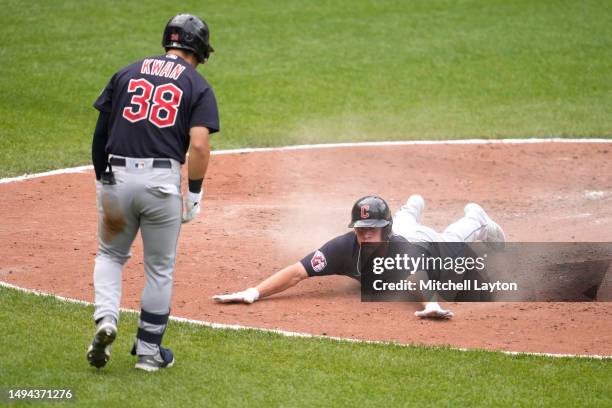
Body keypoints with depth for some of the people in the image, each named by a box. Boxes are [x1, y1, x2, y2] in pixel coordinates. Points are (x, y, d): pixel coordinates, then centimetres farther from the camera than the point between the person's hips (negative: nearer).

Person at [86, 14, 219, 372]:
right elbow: (199, 144, -10)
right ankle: (149, 351, 18)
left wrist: (102, 180, 18)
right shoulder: (198, 86, 3)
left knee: (111, 254, 22)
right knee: (160, 268, 12)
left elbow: (100, 133, 10)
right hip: (162, 181, -2)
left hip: (116, 177, 2)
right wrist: (195, 195, -3)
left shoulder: (127, 74, 12)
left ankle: (106, 319, -2)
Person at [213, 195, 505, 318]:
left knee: (452, 240, 33)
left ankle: (476, 219, 66)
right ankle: (412, 207, 77)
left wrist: (431, 305, -93)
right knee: (404, 221, 41)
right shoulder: (345, 247, -48)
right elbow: (298, 272, -56)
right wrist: (254, 293, -70)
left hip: (424, 243, -3)